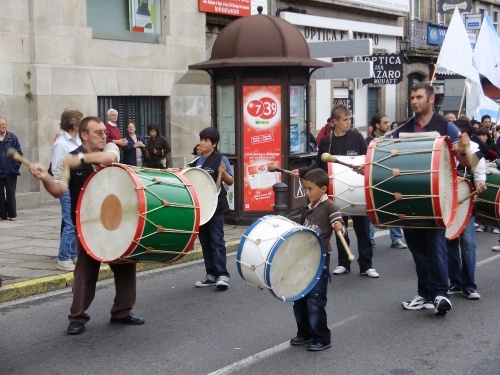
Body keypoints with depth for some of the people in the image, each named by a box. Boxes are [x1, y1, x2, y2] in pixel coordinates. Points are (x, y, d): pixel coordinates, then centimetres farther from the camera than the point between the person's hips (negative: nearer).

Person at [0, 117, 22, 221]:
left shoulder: (12, 137, 1)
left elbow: (18, 153, 2)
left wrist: (16, 165, -5)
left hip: (10, 172, -1)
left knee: (10, 194, 3)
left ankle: (12, 214, 10)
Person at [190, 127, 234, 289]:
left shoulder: (221, 159, -6)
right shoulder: (196, 162, 11)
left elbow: (230, 182, -8)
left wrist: (223, 173, -26)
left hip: (216, 207, -7)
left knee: (217, 241, -9)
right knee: (205, 242, 9)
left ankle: (222, 275, -8)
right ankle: (211, 275, 15)